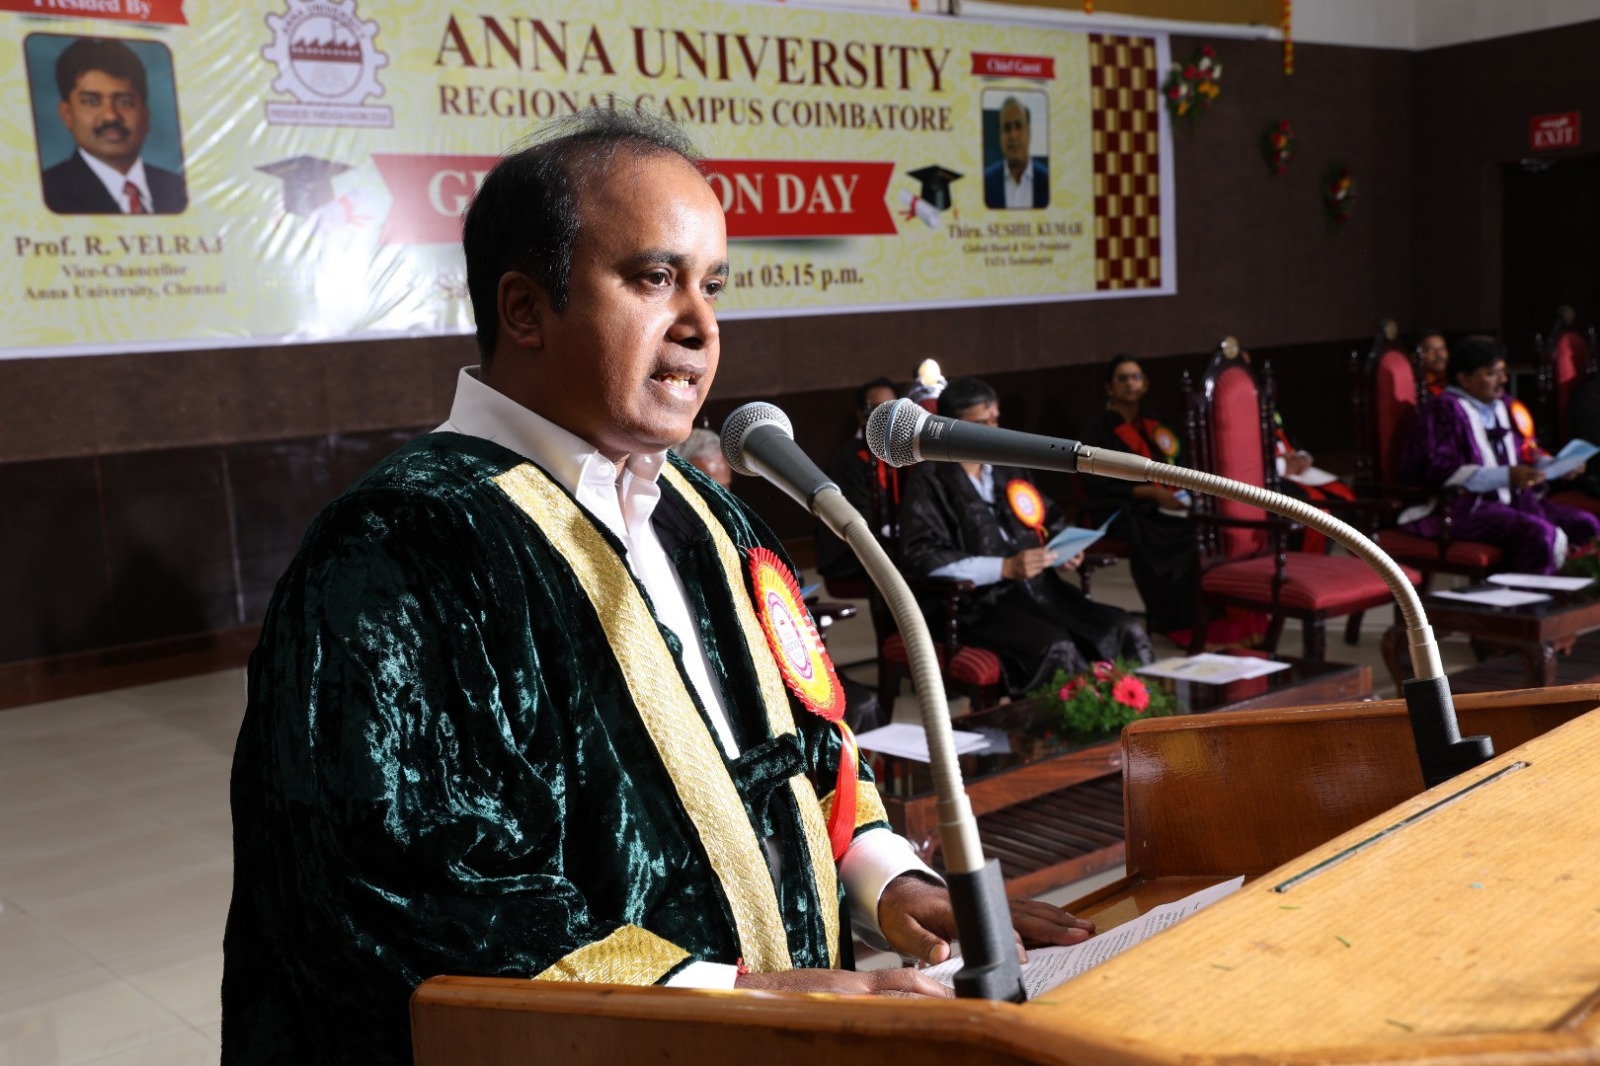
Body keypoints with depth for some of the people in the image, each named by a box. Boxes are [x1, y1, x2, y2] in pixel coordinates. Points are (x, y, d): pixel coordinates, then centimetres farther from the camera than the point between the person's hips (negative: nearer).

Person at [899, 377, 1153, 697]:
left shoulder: (1007, 469, 20)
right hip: (979, 604, -6)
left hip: (1040, 588, 7)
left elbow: (1051, 520, 33)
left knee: (1127, 631, -15)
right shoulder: (930, 481, -1)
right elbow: (920, 556, -13)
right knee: (1056, 649, -33)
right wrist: (1004, 567, -17)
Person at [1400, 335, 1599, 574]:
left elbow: (1526, 456, 27)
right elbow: (1440, 472, -20)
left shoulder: (1503, 406, 17)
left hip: (1513, 499, 9)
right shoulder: (1442, 411, -8)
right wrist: (1506, 476, -23)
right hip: (1462, 506, -9)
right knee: (1539, 534, -30)